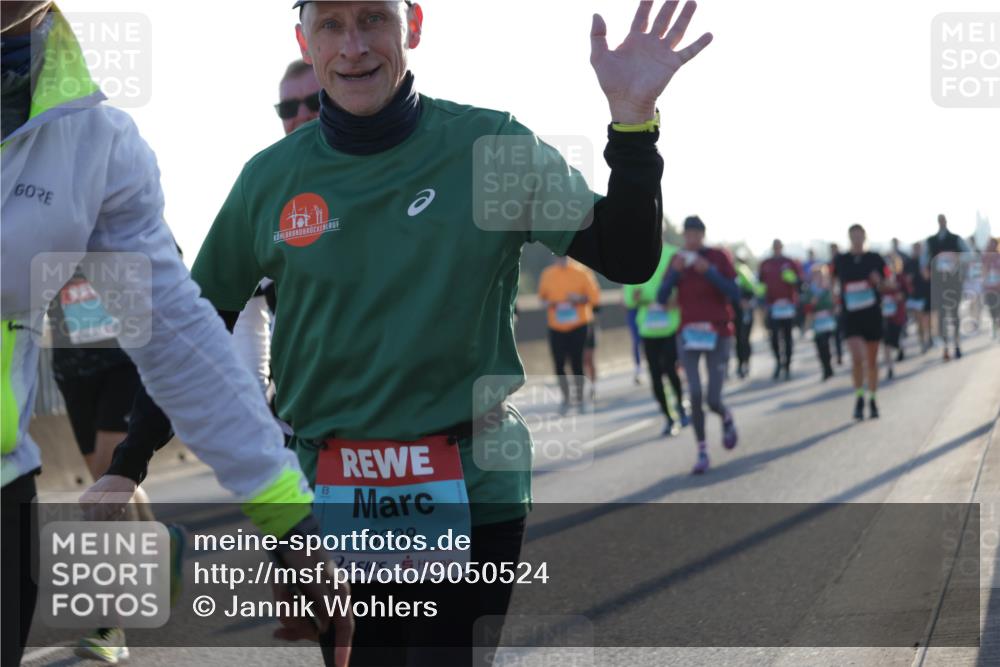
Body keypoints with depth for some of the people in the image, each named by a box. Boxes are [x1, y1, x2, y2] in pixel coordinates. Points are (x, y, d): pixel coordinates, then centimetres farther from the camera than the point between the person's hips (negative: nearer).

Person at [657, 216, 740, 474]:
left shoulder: (719, 258, -5)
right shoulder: (678, 260, 2)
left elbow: (734, 295, -11)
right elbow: (662, 298, -2)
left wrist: (710, 272, -22)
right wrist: (674, 272, -17)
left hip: (717, 335, -2)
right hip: (689, 334, 2)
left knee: (713, 401, -5)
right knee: (695, 395, -12)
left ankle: (727, 420, 32)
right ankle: (702, 453, -1)